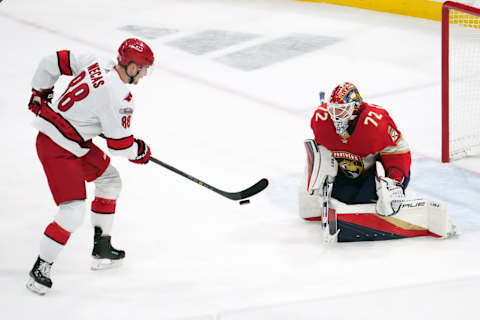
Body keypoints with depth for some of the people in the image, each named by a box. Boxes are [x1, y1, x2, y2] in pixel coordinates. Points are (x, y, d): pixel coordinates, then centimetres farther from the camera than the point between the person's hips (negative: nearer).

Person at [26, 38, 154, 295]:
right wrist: (140, 151, 4)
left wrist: (40, 95, 22)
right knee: (73, 211, -15)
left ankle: (102, 249, 31)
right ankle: (40, 269, -3)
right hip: (56, 150, -10)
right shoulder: (117, 97, -25)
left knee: (109, 181, 21)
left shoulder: (95, 64, -1)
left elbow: (52, 62, 8)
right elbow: (119, 145, -17)